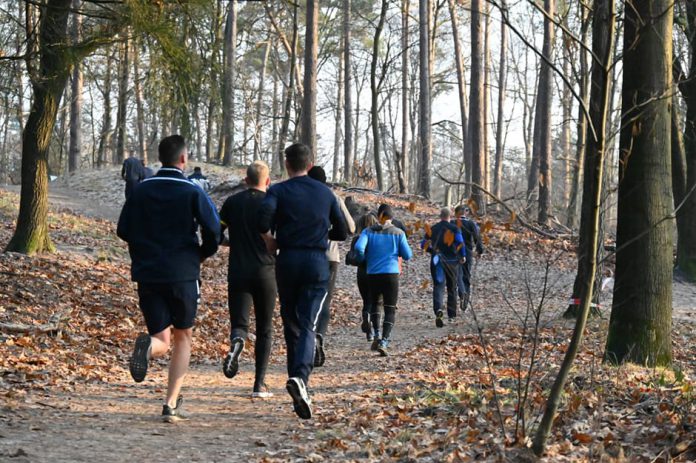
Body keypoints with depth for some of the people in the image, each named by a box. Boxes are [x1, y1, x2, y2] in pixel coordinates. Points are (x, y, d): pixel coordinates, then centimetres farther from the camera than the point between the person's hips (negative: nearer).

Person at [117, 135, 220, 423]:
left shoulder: (141, 191, 5)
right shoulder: (192, 193, -5)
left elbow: (123, 231, 7)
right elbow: (212, 229, -13)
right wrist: (203, 254, 8)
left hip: (147, 275, 2)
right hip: (183, 275, -2)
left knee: (162, 341, 7)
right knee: (183, 338, 14)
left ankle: (148, 345, -32)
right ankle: (171, 405, 6)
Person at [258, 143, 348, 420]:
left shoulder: (278, 191, 0)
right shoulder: (325, 193, 9)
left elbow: (264, 220, -19)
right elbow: (342, 232, 13)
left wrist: (269, 237, 1)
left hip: (287, 261, 0)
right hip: (317, 262, 0)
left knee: (291, 326, 13)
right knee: (307, 325, -6)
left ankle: (299, 387, 17)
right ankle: (300, 377, -32)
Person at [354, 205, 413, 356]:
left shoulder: (368, 231, 3)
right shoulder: (398, 233, 1)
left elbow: (359, 247, -14)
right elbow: (407, 255, 1)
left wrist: (363, 259, 6)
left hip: (372, 274, 2)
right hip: (391, 274, -2)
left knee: (374, 303, 23)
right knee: (390, 310, 2)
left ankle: (376, 335, 9)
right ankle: (384, 341, -14)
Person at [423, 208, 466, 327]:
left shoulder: (432, 229, 6)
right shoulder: (454, 228, -3)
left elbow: (424, 244, 9)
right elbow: (460, 242, -15)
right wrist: (462, 255, 0)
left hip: (436, 261, 1)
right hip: (452, 261, -1)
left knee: (438, 286, -7)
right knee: (452, 288, 13)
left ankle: (438, 309, -34)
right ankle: (451, 315, 20)